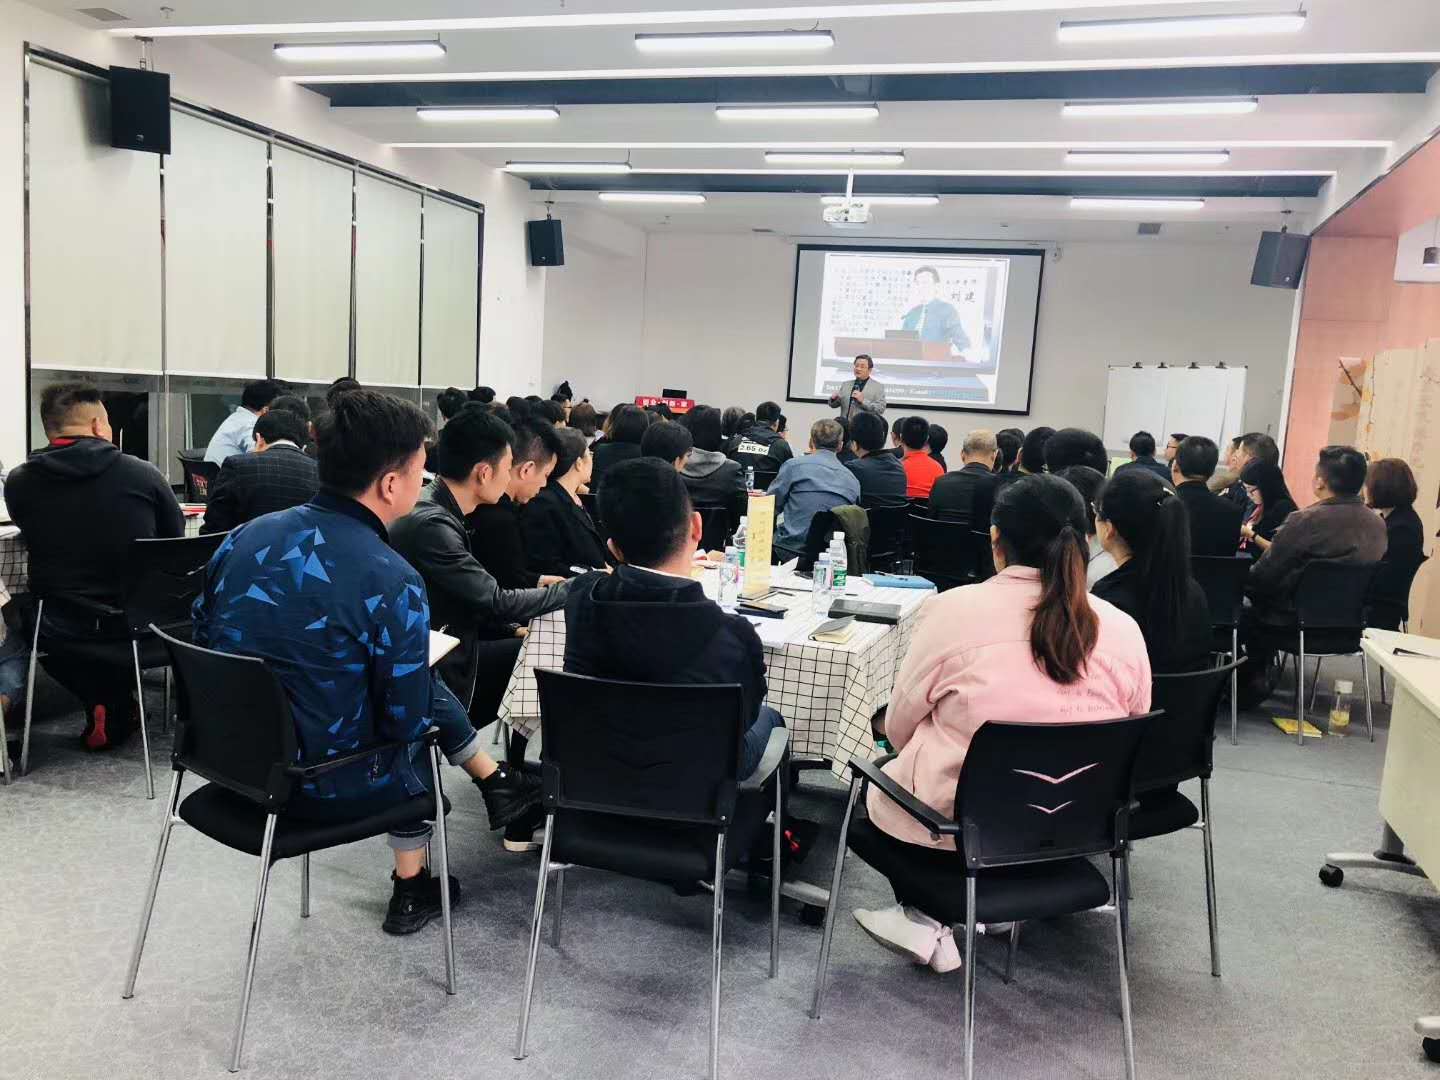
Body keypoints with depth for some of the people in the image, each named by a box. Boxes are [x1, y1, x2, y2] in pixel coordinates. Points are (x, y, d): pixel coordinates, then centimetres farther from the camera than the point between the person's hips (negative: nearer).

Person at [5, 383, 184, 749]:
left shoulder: (18, 482, -8)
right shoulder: (142, 473, -11)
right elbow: (175, 537, 6)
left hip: (63, 639, 0)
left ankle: (100, 705, 24)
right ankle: (118, 709, 33)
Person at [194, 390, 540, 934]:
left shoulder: (244, 537, -5)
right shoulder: (392, 581, -25)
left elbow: (203, 639, 8)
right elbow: (406, 720, -17)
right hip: (321, 787, -6)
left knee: (425, 690, 24)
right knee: (417, 737, 28)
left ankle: (496, 782, 41)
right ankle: (411, 890, 40)